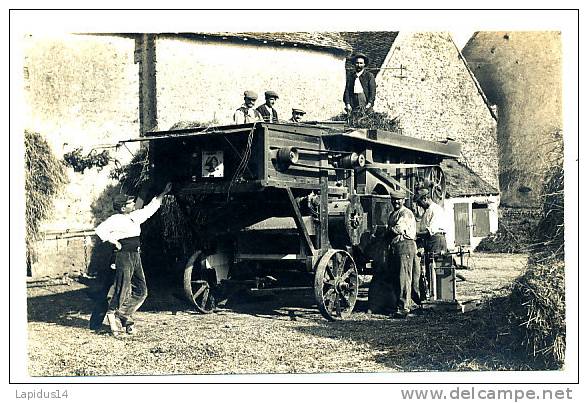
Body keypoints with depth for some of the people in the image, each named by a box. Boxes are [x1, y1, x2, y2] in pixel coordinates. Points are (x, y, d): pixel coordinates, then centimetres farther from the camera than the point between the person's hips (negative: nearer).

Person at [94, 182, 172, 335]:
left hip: (136, 256, 8)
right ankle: (111, 315, 9)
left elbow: (150, 208, 25)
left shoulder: (135, 217, 14)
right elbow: (100, 230, -18)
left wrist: (163, 194, 27)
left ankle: (124, 315, 18)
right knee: (122, 291, -7)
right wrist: (114, 241, -17)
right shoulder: (115, 220, -10)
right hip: (123, 256, -8)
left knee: (141, 291, 7)